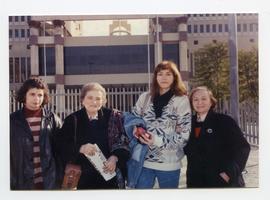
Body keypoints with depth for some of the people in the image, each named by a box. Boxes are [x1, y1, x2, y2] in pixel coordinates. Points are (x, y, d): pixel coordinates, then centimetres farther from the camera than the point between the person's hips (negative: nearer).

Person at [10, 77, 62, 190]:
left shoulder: (52, 119, 2)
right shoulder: (13, 120, 1)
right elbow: (8, 153, 2)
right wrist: (10, 182, -2)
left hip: (50, 181, 1)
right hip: (23, 182, 0)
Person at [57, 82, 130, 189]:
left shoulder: (112, 117, 2)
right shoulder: (72, 120, 1)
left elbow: (122, 142, 0)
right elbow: (62, 146, -3)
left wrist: (115, 158, -17)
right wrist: (80, 148, -20)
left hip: (108, 173, 1)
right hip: (82, 176, 0)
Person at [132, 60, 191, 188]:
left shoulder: (182, 100, -5)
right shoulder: (144, 98, 5)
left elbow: (184, 136, -8)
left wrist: (157, 141, -19)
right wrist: (137, 131, -8)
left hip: (169, 164, -2)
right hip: (143, 161, 2)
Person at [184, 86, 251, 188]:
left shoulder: (224, 121, -7)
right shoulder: (190, 123, 7)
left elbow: (242, 147, -12)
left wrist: (229, 172, -20)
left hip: (222, 181, -4)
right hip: (196, 182, 4)